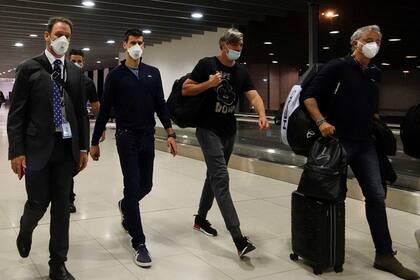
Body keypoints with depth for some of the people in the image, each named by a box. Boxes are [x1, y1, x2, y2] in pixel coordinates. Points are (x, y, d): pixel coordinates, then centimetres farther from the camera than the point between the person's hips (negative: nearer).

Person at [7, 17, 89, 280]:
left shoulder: (75, 72, 9)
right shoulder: (29, 68, -1)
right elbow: (16, 113, -4)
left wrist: (83, 147, 6)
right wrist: (17, 151, -10)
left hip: (66, 149, 3)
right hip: (37, 148, -3)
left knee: (62, 207, 7)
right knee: (38, 203, 2)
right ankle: (26, 230, 39)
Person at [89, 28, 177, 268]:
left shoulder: (153, 73, 8)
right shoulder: (116, 75, 0)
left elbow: (161, 105, 7)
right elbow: (105, 110, 1)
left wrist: (170, 133, -3)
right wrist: (95, 141, 2)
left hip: (148, 137, 4)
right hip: (126, 137, -4)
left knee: (145, 185, 11)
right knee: (132, 186, -6)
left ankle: (125, 207, 46)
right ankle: (139, 243, 1)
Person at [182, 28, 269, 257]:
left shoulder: (241, 71, 8)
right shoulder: (207, 64, -7)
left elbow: (253, 95, -5)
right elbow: (185, 90, -6)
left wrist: (262, 115, -23)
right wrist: (209, 84, -19)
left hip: (229, 131, 7)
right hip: (208, 130, -7)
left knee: (214, 175, 17)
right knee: (221, 178, -15)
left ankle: (200, 219, 35)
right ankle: (238, 238, -20)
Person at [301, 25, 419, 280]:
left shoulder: (375, 74, 12)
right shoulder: (337, 67, -7)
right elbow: (309, 96, -12)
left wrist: (374, 125, 16)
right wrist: (321, 121, -22)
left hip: (364, 143, 6)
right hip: (336, 140, -6)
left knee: (376, 195, 2)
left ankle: (385, 255, 11)